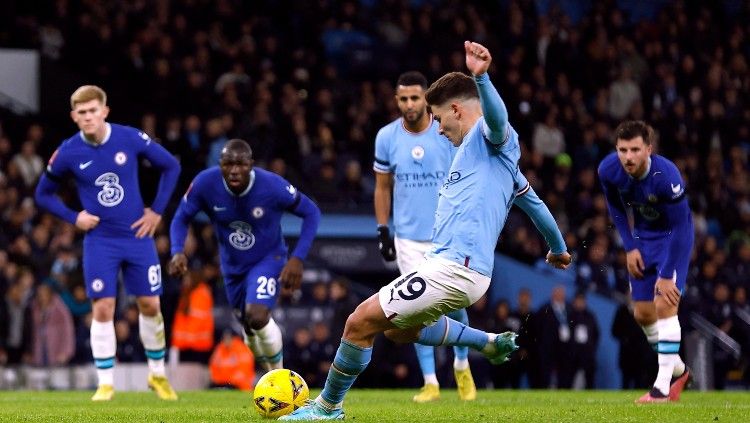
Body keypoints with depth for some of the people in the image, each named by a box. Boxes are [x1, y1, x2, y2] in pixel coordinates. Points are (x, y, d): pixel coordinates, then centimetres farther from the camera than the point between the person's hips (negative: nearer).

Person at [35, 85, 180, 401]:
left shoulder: (131, 139, -8)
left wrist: (157, 210, 0)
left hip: (137, 236, 1)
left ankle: (158, 375, 24)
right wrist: (73, 218, -6)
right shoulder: (68, 153, -8)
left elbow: (171, 166, 5)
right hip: (100, 241, -1)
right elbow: (43, 194, 8)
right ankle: (105, 383, 2)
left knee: (150, 305, 6)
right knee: (103, 309, -7)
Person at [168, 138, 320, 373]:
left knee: (257, 316, -26)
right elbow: (181, 218, -7)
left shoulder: (272, 185, -28)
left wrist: (297, 258, -22)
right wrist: (177, 251, -27)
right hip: (233, 265, 4)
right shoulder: (205, 184, -22)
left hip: (267, 259, -4)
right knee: (251, 329, 14)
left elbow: (311, 212, -14)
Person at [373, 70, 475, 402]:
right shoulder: (386, 137, -2)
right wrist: (382, 231, 4)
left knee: (453, 304, -5)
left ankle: (461, 364, 23)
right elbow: (382, 187, 9)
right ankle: (430, 383, 6)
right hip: (408, 236, 1)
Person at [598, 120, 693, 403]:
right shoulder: (608, 170, -20)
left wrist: (667, 275, -27)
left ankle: (663, 386, -15)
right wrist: (630, 248, -4)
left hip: (673, 236, -6)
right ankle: (678, 370, 30)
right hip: (642, 236, 6)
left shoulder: (666, 176, -35)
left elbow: (679, 226, -27)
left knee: (665, 304, -19)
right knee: (642, 313, 8)